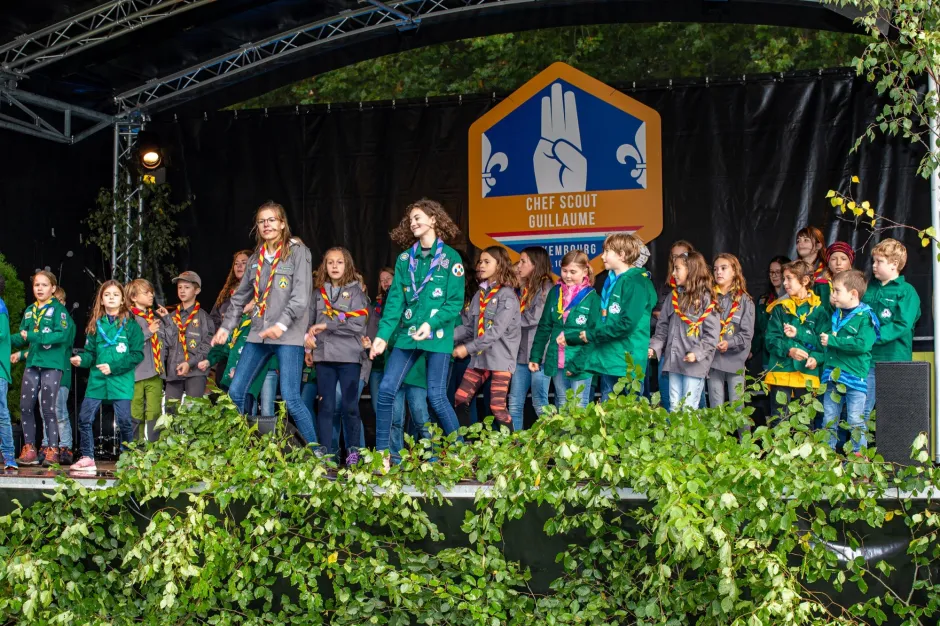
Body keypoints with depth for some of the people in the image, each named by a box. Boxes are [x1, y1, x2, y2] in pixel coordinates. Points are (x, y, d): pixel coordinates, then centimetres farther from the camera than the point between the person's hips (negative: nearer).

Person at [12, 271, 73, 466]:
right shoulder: (29, 311, 14)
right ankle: (29, 449, 12)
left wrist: (32, 336, -19)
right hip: (32, 364, 5)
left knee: (48, 408, -3)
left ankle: (53, 450, 5)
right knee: (26, 406, 3)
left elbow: (62, 334, -17)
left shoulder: (58, 309, -4)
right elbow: (23, 338, 14)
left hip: (52, 364, -5)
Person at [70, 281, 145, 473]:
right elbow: (91, 352, 12)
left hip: (121, 380, -4)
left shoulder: (131, 325, 0)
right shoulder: (95, 325, 11)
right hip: (97, 379, 4)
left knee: (124, 420, -4)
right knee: (84, 418, 0)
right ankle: (87, 458, 12)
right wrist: (82, 360, -11)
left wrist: (114, 367, -13)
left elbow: (137, 354, -5)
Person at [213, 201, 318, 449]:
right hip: (259, 335, 7)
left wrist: (282, 324, -21)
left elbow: (301, 295, -12)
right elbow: (240, 296, 24)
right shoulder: (256, 258, 17)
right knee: (235, 391, 4)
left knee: (290, 398, -14)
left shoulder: (298, 251, -2)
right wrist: (226, 327, 18)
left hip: (289, 336, -7)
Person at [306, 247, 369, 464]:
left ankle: (353, 451, 9)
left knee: (350, 405, 1)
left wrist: (326, 326, -11)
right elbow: (309, 319, 15)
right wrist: (307, 335, -5)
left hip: (349, 356, -3)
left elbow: (357, 323, -10)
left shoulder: (355, 291, 1)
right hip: (324, 356, 3)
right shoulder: (319, 292, 14)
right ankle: (324, 452, 10)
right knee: (326, 406, 6)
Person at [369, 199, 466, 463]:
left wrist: (431, 324, -19)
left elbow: (456, 302, -6)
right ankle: (381, 453, 3)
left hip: (438, 335, -4)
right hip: (407, 334, 4)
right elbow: (395, 300, 5)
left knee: (436, 396, -5)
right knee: (386, 390, -5)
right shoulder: (405, 259, 10)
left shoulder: (450, 258, -2)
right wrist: (383, 334, -5)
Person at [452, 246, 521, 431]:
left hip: (500, 358, -8)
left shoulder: (507, 295, -9)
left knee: (498, 407, -9)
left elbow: (497, 330, -18)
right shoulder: (479, 294, 13)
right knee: (460, 400, 6)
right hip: (479, 357, 8)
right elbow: (471, 327, 10)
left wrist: (468, 348, -21)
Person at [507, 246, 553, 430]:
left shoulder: (545, 288, -7)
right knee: (515, 403, 9)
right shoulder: (524, 288, 17)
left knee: (540, 403, -2)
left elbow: (535, 318, -16)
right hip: (522, 353, 8)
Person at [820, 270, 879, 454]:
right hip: (832, 375, 7)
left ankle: (860, 455, 8)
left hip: (855, 377, -7)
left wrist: (832, 341, -19)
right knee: (829, 419, 10)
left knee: (855, 420, 0)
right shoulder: (836, 315, 13)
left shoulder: (865, 317, -10)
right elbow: (825, 338, 29)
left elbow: (862, 344, -24)